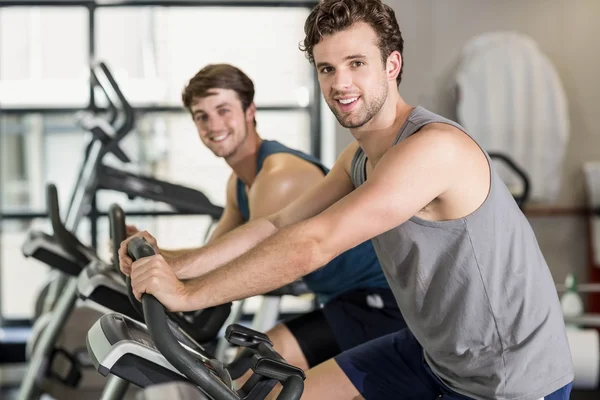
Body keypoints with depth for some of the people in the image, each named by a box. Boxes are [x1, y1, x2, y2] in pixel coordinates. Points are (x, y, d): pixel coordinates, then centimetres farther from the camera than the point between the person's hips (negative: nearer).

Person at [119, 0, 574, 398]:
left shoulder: (433, 148, -27)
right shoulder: (360, 157, 3)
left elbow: (311, 246, -31)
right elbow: (277, 225, 3)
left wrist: (188, 295, -26)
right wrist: (174, 268, -9)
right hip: (434, 350, 8)